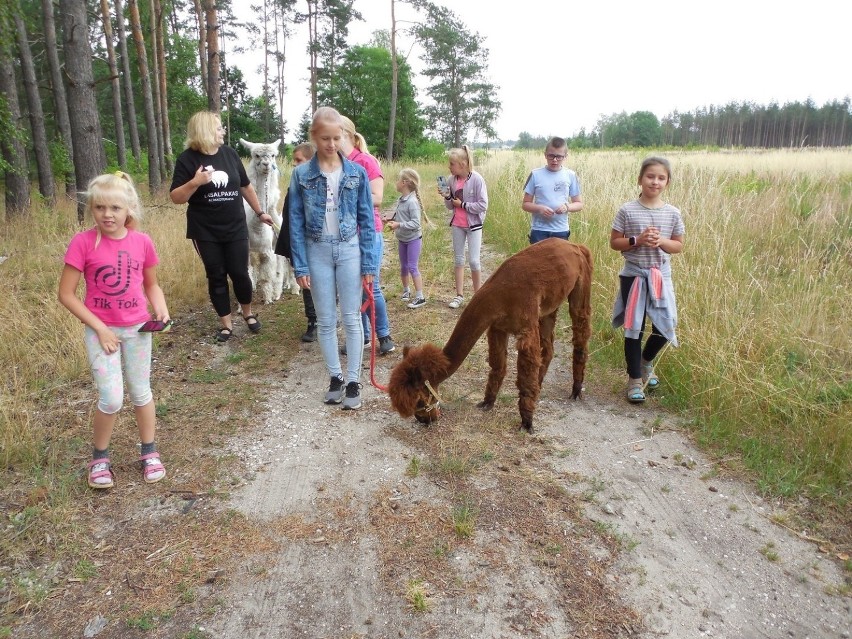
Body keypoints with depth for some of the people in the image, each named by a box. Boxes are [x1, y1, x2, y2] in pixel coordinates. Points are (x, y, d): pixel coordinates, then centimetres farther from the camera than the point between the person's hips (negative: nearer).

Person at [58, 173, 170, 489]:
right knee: (111, 399, -7)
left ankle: (149, 453, 31)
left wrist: (161, 309, -9)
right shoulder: (83, 243, -13)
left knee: (141, 393, 13)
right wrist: (99, 327, -14)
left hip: (137, 328, 3)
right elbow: (66, 294, -9)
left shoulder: (142, 242, -5)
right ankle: (99, 458, 19)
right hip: (100, 329, -2)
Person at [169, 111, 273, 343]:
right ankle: (226, 323, 19)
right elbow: (176, 198, -10)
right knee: (216, 276, 6)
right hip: (205, 232, -2)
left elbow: (246, 186, 14)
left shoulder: (229, 153, 2)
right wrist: (195, 182, -26)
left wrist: (259, 212, 18)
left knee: (239, 273, 4)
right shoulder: (187, 159, -8)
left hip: (235, 228, 2)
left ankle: (248, 312, 29)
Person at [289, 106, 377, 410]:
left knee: (351, 318, 4)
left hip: (350, 250, 0)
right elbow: (296, 223, -1)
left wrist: (369, 263, -4)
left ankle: (353, 381, 15)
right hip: (317, 252, 1)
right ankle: (335, 377, 23)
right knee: (325, 321, 8)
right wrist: (300, 266, -6)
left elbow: (366, 220, 0)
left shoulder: (357, 173, -2)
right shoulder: (301, 175, -2)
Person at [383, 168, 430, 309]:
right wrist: (392, 220, -1)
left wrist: (398, 225, -28)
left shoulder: (412, 202, -22)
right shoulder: (400, 200, 2)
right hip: (402, 239, 8)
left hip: (413, 239, -8)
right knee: (403, 266, 17)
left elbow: (415, 223, -25)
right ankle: (406, 290, 36)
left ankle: (420, 297, 0)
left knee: (412, 267, -7)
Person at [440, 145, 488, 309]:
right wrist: (447, 198, -11)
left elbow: (483, 205, -17)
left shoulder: (476, 179, -15)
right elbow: (451, 206, 8)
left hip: (473, 225, -5)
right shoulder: (452, 180, 0)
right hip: (457, 225, 5)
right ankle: (459, 295, 20)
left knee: (473, 260, -4)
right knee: (458, 259, 10)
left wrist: (463, 204, -14)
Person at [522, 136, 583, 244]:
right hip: (539, 231, -1)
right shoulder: (536, 175, -2)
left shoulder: (570, 175, 1)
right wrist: (539, 208, -18)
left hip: (561, 231, 2)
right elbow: (525, 204, 2)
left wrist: (567, 206, -14)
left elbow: (579, 204, 7)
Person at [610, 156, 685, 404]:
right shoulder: (627, 210, -7)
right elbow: (614, 243, -3)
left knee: (664, 328, 4)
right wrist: (637, 240, -19)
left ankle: (646, 361, 35)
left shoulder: (673, 213, 0)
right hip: (633, 276, -2)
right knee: (633, 328, 3)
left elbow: (679, 246, 7)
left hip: (661, 277, 3)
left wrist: (661, 241, -13)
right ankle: (635, 379, 16)